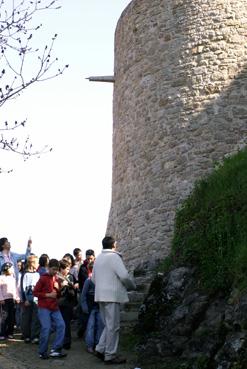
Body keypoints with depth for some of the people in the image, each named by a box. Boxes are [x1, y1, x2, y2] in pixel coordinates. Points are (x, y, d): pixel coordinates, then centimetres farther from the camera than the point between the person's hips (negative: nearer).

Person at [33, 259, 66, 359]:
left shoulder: (57, 279, 12)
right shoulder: (43, 278, -7)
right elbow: (35, 292, -9)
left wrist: (58, 289, -1)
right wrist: (48, 295, -16)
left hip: (55, 308, 6)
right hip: (44, 308, -6)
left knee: (61, 325, -7)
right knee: (46, 328, -11)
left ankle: (55, 350, -3)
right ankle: (42, 352, 4)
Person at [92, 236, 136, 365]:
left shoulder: (98, 258, 14)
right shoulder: (114, 256, -11)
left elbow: (93, 278, 20)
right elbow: (124, 275, -18)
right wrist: (132, 286, -1)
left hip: (101, 295, 8)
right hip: (112, 295, -8)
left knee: (108, 325, 18)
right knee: (113, 326, -2)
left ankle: (100, 349, 13)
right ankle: (110, 355, 1)